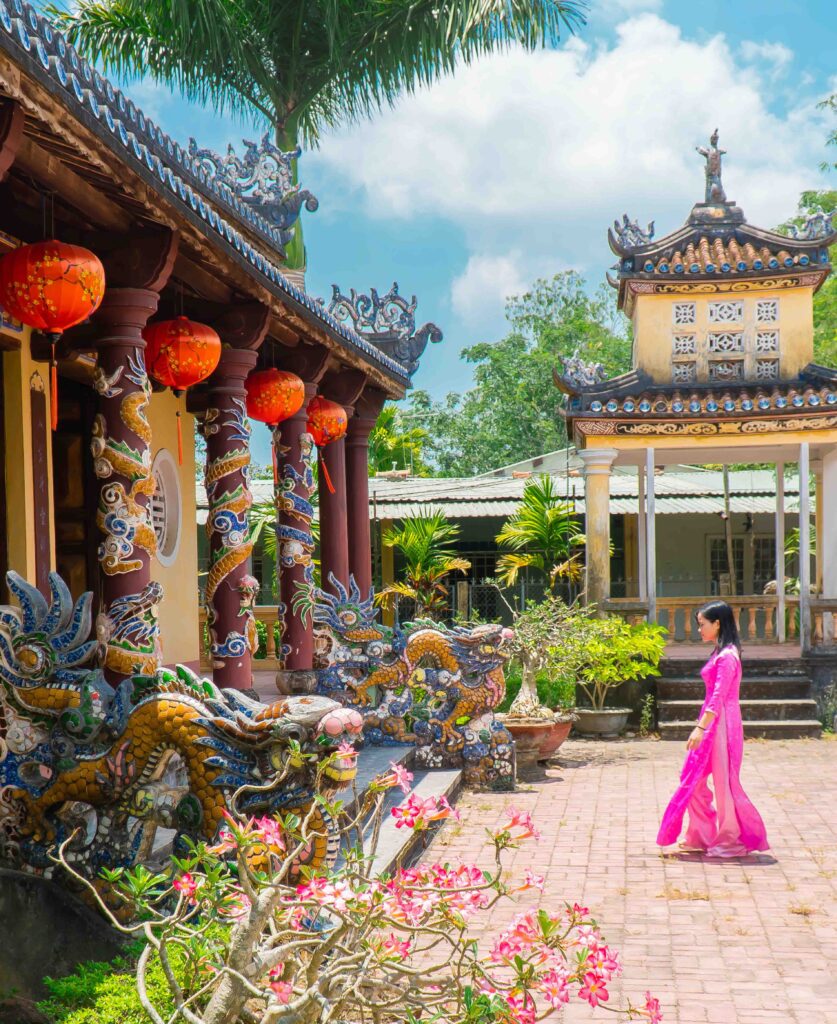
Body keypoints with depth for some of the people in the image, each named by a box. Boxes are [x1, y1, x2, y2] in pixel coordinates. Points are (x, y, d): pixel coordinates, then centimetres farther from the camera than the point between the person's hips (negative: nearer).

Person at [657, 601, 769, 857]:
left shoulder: (727, 655, -16)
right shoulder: (720, 653, 14)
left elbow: (719, 696, -21)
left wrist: (701, 727, -25)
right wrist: (701, 726, 20)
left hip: (721, 723, -10)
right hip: (712, 721, 10)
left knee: (723, 780, -1)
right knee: (693, 780, 12)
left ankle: (730, 840, 10)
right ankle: (701, 836, 20)